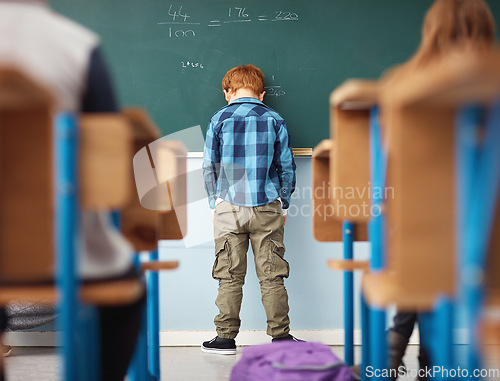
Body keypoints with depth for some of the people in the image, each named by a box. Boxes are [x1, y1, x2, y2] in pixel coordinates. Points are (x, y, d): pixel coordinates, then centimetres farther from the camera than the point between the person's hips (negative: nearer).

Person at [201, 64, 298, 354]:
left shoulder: (219, 120, 1)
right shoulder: (275, 120, 3)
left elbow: (209, 167, 4)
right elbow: (287, 167, 5)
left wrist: (215, 202, 14)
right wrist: (283, 205, 14)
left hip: (229, 208, 0)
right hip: (267, 209, 1)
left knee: (230, 276, 5)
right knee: (272, 276, 5)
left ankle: (226, 338, 10)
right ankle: (281, 336, 10)